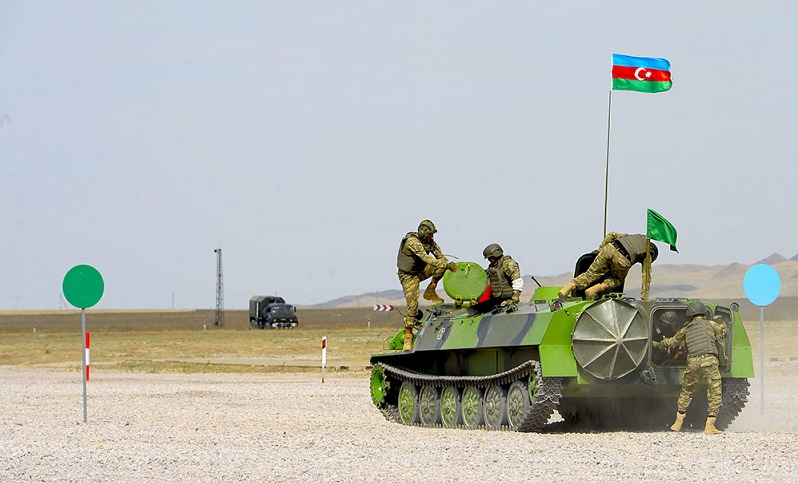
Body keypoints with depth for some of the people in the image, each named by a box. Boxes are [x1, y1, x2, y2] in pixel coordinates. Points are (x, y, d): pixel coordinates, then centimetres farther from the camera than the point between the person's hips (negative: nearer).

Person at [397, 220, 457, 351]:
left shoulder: (430, 242, -4)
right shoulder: (412, 242, -28)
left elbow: (441, 257, 1)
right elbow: (426, 259, -36)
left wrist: (450, 266, -20)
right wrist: (447, 265, -41)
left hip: (421, 271, 7)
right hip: (409, 276, -7)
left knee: (442, 264, -12)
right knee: (412, 306, -15)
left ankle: (430, 292, 0)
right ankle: (408, 337, -8)